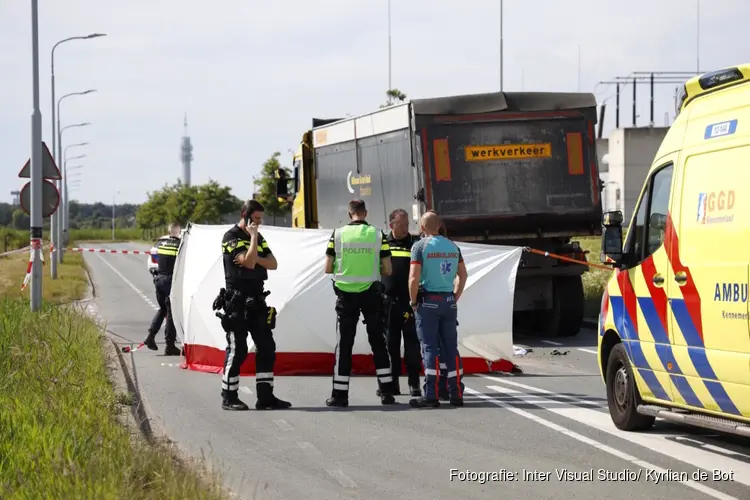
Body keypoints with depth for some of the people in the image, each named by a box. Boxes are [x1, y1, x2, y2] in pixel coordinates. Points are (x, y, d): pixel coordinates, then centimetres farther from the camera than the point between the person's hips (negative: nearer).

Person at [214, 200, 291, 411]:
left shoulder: (258, 238, 16)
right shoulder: (232, 237, -9)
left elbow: (273, 264, 6)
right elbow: (249, 262, -22)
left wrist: (255, 258, -11)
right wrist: (253, 236, -15)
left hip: (256, 300, 8)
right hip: (237, 301, -8)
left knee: (266, 347, 4)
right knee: (237, 350, -5)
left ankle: (265, 397, 7)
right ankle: (228, 398, 4)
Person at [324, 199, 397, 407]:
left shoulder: (338, 234, -2)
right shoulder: (378, 234, -1)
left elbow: (328, 268, -1)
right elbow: (387, 270, -1)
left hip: (346, 294, 0)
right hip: (371, 294, 0)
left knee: (344, 343, 5)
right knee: (378, 341, 9)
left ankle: (340, 394, 4)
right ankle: (386, 392, 8)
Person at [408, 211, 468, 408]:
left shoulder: (420, 246, -9)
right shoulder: (452, 246, 8)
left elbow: (414, 278, -15)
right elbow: (463, 275, 13)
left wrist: (413, 301, -3)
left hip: (428, 301, -5)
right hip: (449, 302, 5)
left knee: (430, 348, -3)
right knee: (450, 348, 9)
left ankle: (431, 395, -7)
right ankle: (455, 395, 12)